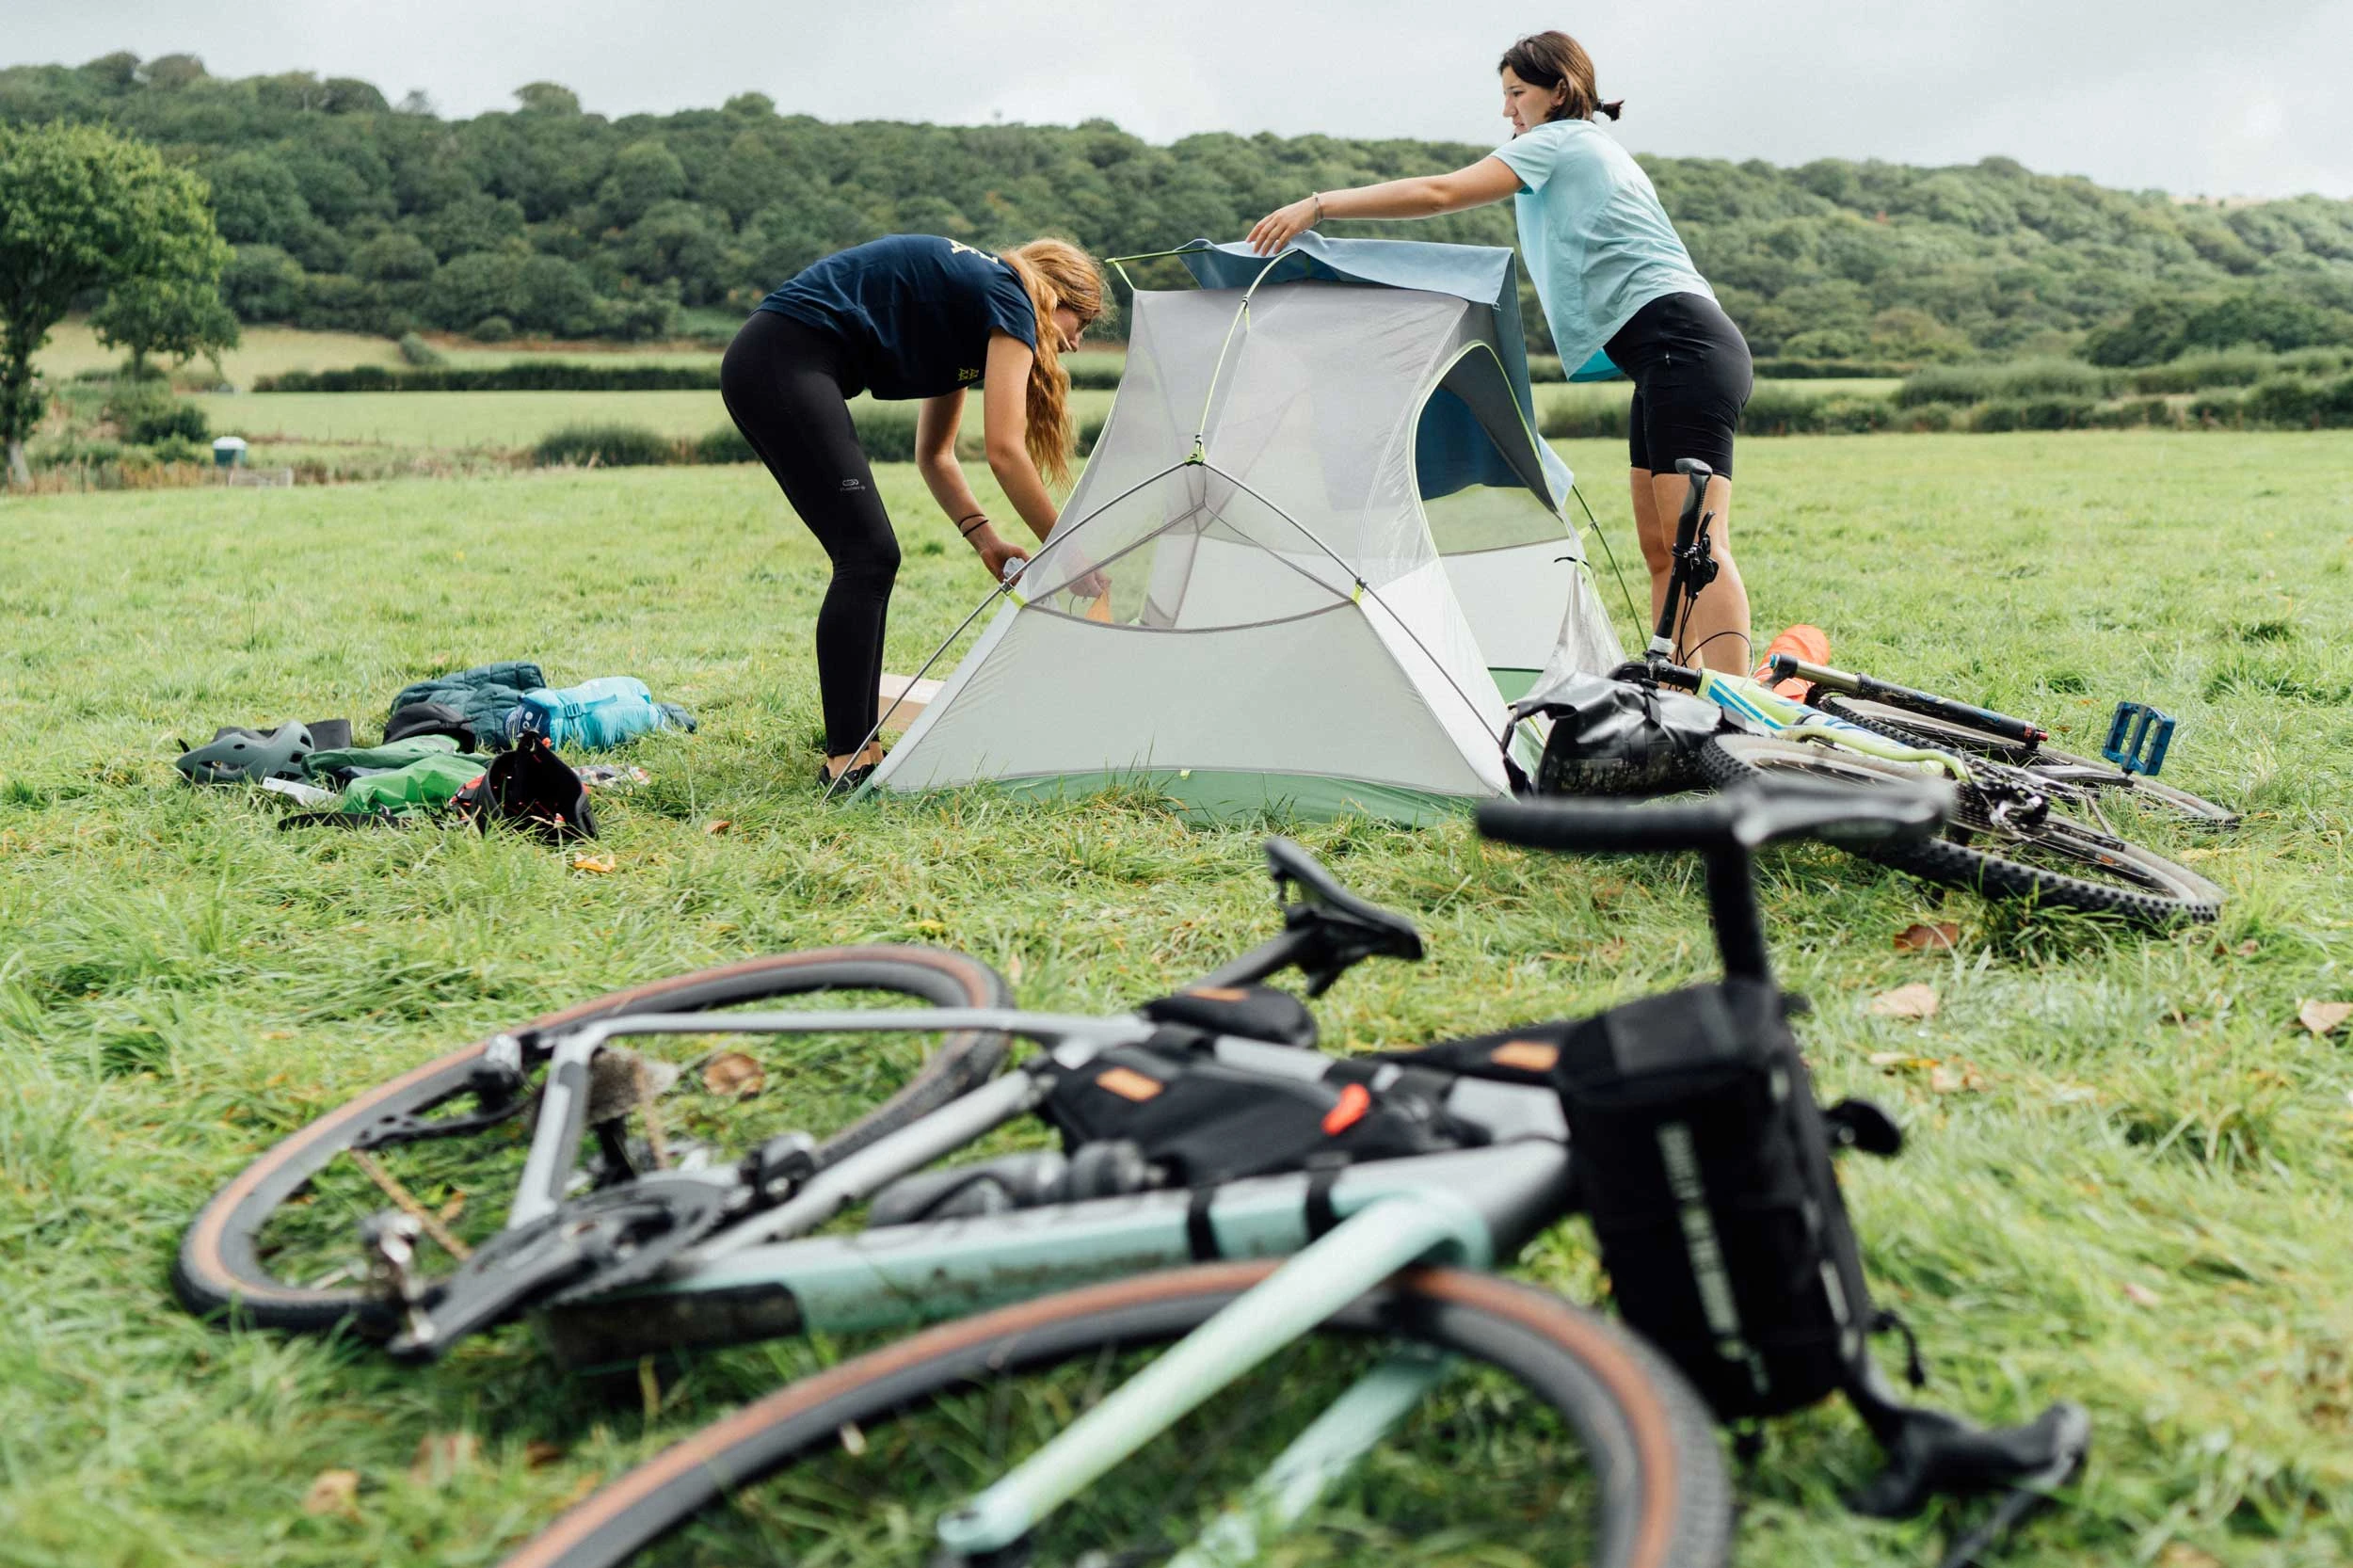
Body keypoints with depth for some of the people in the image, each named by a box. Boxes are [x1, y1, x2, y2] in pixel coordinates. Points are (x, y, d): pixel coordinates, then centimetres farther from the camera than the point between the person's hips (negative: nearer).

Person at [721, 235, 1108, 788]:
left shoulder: (964, 299, 24)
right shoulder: (1010, 298, -4)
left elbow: (934, 454, 25)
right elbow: (1005, 451, -11)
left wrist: (982, 535, 14)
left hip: (757, 368, 10)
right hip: (786, 363, -10)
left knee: (869, 558, 10)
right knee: (867, 555, -11)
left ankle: (859, 746, 13)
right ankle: (846, 760, -11)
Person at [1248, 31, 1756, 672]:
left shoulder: (1558, 140, -2)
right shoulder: (1597, 151, 28)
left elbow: (1442, 193, -12)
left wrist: (1319, 205, -11)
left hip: (1683, 346, -10)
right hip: (1674, 357, 10)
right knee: (1660, 549, 8)